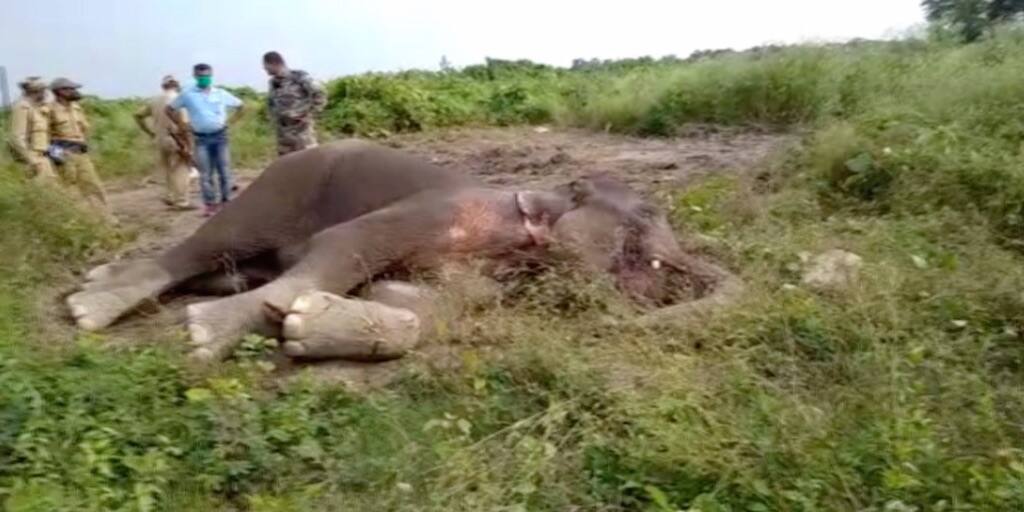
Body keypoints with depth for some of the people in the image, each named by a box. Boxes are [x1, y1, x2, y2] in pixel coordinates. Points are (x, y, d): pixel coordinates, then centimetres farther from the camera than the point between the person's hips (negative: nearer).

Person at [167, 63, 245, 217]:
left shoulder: (221, 94, 6)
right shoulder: (187, 94, 3)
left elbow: (241, 106, 15)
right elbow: (169, 109, 12)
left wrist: (230, 121, 5)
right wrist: (181, 124, 3)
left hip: (220, 136, 1)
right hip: (201, 139, -1)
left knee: (224, 171, 1)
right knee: (205, 174, 0)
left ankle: (225, 202, 11)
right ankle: (210, 204, 7)